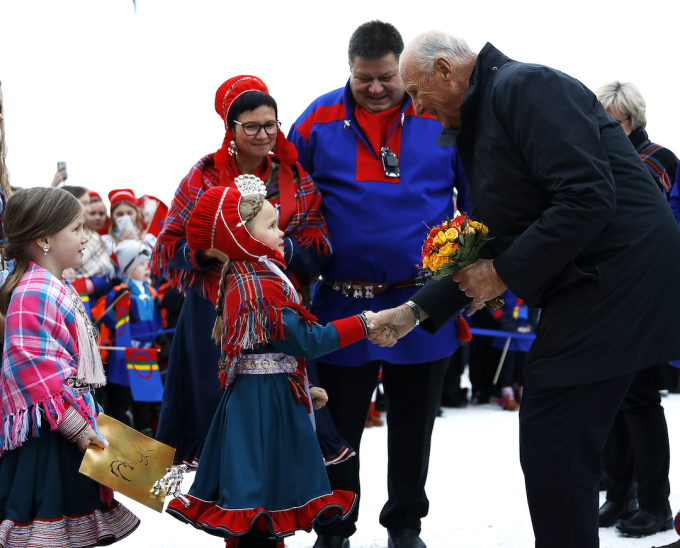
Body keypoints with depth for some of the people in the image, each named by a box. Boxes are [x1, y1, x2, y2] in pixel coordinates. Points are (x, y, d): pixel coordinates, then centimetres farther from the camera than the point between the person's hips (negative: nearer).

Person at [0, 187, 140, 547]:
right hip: (46, 435, -10)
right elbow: (34, 369, -23)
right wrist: (75, 425, -22)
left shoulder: (58, 288, 16)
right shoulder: (33, 294, -17)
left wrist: (84, 418, 25)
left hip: (72, 422, 10)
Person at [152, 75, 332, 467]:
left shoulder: (295, 178, 8)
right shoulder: (204, 176, 4)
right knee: (216, 405, -3)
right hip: (214, 314, -1)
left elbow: (319, 247, 1)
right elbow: (168, 248, 3)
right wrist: (207, 251, -16)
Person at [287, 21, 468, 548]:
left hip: (422, 302, 0)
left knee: (413, 421, 13)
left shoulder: (441, 115, -1)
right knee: (338, 423, 8)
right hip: (342, 302, 0)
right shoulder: (320, 120, 0)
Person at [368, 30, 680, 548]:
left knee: (552, 445, -10)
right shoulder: (478, 125, 20)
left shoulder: (525, 87, -12)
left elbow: (588, 199, -23)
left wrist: (506, 272, -16)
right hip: (585, 284, 11)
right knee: (556, 444, 13)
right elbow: (493, 246, 24)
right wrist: (417, 310, 17)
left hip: (618, 269, -11)